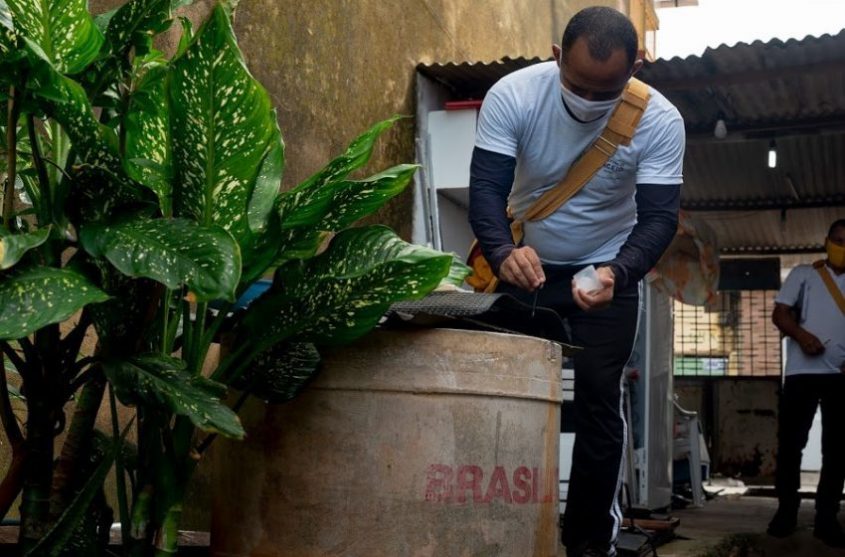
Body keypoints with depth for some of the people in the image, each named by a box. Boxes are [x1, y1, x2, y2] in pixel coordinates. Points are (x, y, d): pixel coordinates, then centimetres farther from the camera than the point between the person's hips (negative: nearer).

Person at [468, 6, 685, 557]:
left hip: (609, 271, -1)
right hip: (526, 265, 1)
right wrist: (503, 252, -47)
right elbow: (486, 186, -26)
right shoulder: (512, 95, -23)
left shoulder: (660, 121, -22)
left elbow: (659, 217, -23)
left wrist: (617, 273, -43)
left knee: (598, 398, -4)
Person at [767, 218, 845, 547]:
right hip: (803, 371, -2)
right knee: (790, 442, -1)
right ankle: (786, 510, 12)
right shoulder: (803, 274, 9)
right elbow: (779, 314, 1)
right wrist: (801, 335, -19)